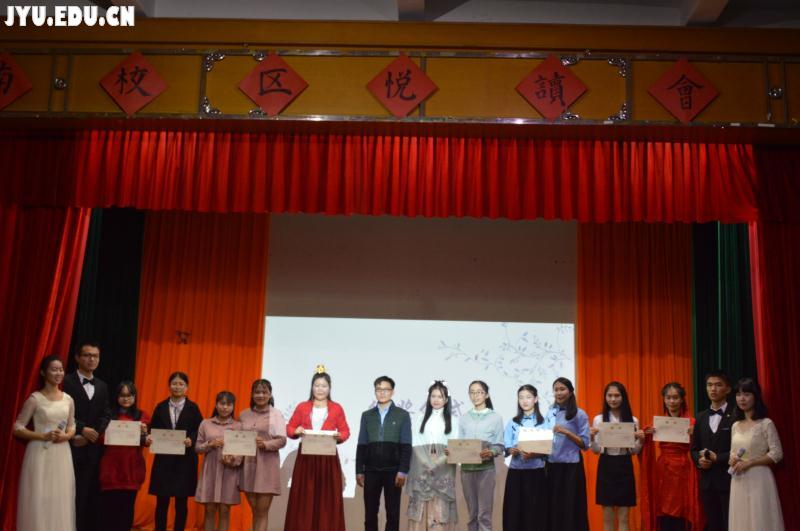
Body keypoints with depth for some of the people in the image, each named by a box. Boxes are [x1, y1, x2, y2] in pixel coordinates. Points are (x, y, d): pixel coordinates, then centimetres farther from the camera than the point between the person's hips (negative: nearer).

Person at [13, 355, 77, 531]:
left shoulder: (68, 399, 7)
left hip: (62, 454, 4)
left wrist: (66, 436, -5)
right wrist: (43, 436, -15)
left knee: (60, 500, 7)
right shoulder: (35, 399, -6)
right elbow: (17, 428, -5)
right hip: (40, 454, -4)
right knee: (39, 500, -2)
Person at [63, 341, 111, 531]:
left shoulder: (102, 386, 15)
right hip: (73, 448, -5)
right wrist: (82, 430, -15)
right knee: (73, 496, -3)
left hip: (94, 449, 5)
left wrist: (92, 435, -7)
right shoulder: (66, 381, -2)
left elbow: (106, 416, 8)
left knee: (92, 496, 6)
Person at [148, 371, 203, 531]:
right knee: (161, 501, 4)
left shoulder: (193, 408, 2)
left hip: (185, 460, -1)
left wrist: (191, 440, -20)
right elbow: (153, 431, 8)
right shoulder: (160, 407, 8)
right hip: (164, 459, 2)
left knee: (182, 502, 4)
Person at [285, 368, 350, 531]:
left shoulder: (337, 409, 6)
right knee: (304, 498, 0)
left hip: (328, 458, -1)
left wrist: (339, 436, -14)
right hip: (306, 457, 1)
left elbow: (345, 431, 7)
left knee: (328, 498, -2)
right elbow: (289, 428, 10)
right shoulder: (302, 407, 9)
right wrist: (296, 431, -11)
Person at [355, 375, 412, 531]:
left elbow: (406, 446, -2)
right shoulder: (367, 415, 10)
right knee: (370, 513, 4)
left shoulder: (402, 415, 3)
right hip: (371, 471, 2)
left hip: (393, 471, -2)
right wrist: (359, 471, 3)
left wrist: (403, 471, -10)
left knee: (393, 513, 3)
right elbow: (361, 446, 8)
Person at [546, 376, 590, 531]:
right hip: (552, 465, 4)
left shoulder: (579, 414, -4)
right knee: (553, 508, 7)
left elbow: (585, 444, -8)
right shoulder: (550, 413, 9)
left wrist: (566, 432, -19)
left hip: (571, 466, -4)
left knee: (571, 509, -1)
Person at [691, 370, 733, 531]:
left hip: (729, 481, -5)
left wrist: (718, 458, -15)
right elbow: (694, 448, 15)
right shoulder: (701, 417, 14)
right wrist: (699, 460, -5)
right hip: (707, 482, 5)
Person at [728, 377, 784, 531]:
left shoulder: (766, 423, -7)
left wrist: (749, 463, -16)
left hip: (758, 479, -6)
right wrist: (732, 460, -4)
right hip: (739, 481, 6)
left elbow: (777, 453, -11)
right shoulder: (735, 426, 11)